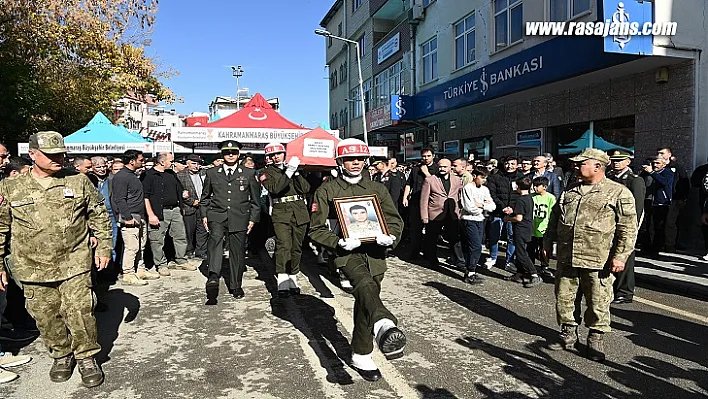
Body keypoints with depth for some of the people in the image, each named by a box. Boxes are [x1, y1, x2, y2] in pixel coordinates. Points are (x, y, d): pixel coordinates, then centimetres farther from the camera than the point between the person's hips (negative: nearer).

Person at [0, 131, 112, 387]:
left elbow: (99, 215, 8)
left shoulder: (79, 181, 0)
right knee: (46, 316, 11)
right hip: (33, 268, 2)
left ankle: (86, 357, 18)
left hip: (75, 264, -1)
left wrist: (103, 246, 4)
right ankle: (61, 355, 33)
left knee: (80, 312, -2)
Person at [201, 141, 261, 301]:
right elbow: (205, 197, 19)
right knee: (215, 237, -29)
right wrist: (204, 215, 8)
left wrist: (253, 218, 4)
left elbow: (255, 199, 10)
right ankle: (213, 276, -39)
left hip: (239, 217, 0)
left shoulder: (249, 173, 9)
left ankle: (236, 286, 19)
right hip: (217, 216, 0)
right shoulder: (212, 173, 12)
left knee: (237, 251, 4)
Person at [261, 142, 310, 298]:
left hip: (300, 213, 4)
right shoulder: (267, 172, 8)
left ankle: (292, 279, 18)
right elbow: (274, 188, -13)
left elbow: (305, 189, 5)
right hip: (281, 213, -4)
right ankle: (282, 283, -20)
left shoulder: (294, 168, 17)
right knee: (283, 246, -17)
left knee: (296, 247, 7)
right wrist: (288, 172, -19)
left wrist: (296, 172, -7)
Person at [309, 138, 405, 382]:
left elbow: (394, 219, 12)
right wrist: (338, 242, -17)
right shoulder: (327, 190, 4)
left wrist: (391, 237, -11)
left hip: (374, 252, 4)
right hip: (347, 252, -4)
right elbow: (316, 229, 1)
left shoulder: (377, 189, 14)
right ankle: (384, 326, -61)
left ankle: (361, 357, 26)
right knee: (366, 286, -34)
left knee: (365, 302, 10)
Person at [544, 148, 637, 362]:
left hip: (598, 262, -5)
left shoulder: (619, 193, -4)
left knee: (598, 302, 5)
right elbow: (554, 218, 21)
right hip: (567, 258, 5)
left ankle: (596, 339, 23)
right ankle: (568, 333, 29)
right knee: (564, 297, 12)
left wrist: (620, 256, -13)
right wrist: (548, 241, 18)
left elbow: (628, 228, -8)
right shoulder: (569, 191, 13)